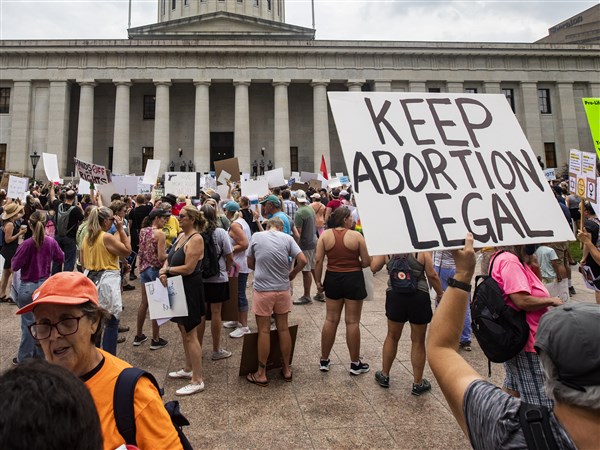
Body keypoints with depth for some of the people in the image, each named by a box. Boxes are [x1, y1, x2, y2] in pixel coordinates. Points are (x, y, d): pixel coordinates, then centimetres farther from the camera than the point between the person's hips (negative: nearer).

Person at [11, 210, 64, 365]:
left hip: (28, 287, -4)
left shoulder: (27, 244, -19)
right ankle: (41, 354, 27)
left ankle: (25, 359, 18)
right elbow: (61, 259, 7)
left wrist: (17, 255, 6)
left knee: (28, 323, 6)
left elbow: (14, 266, -10)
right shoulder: (51, 242, -8)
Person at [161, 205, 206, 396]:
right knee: (183, 330, 19)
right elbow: (169, 259, 10)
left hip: (190, 289, -9)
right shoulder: (182, 236, 11)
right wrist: (164, 271, -10)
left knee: (190, 334, -4)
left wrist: (166, 270, -12)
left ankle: (197, 380, 4)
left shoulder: (196, 239, -17)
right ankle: (188, 369, 35)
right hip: (178, 287, 9)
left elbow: (188, 268, -23)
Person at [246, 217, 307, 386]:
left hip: (262, 289, -1)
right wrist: (292, 274, 7)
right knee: (283, 329, 14)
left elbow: (250, 264, 5)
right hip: (283, 289, 2)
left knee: (264, 331, 6)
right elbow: (303, 260, -8)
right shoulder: (287, 238, -3)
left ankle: (261, 374, 16)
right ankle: (286, 369, 26)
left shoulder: (256, 236, -2)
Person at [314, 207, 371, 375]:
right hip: (353, 279, -3)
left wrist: (318, 281, 3)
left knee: (330, 320, 13)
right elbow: (366, 262, -8)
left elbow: (318, 260, -6)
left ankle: (324, 360, 22)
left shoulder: (325, 235, -3)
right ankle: (355, 364, 17)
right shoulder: (356, 235, -9)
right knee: (352, 322, 6)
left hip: (333, 279, 3)